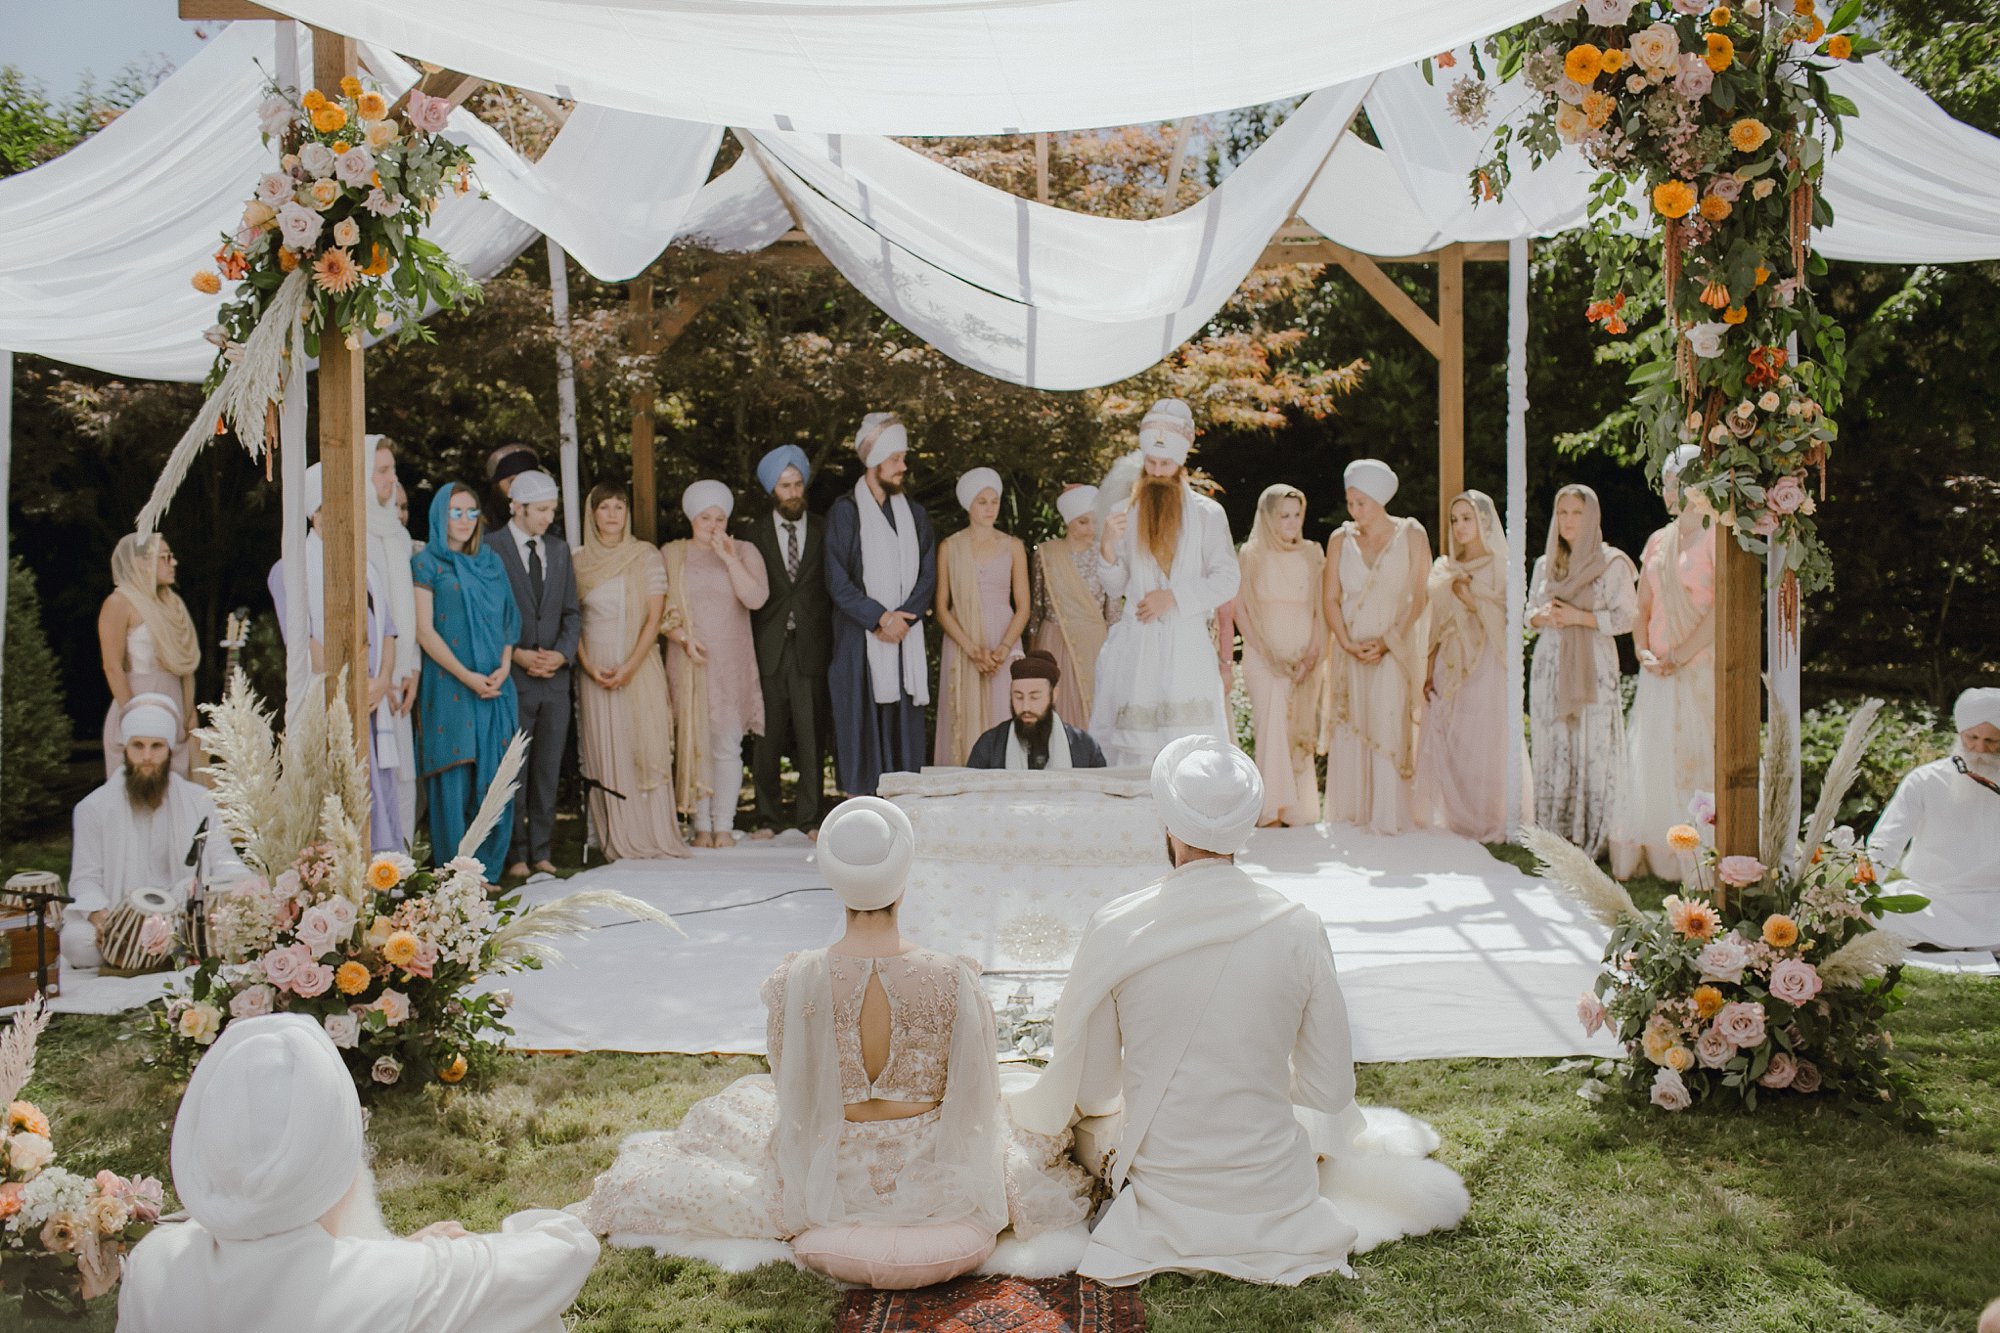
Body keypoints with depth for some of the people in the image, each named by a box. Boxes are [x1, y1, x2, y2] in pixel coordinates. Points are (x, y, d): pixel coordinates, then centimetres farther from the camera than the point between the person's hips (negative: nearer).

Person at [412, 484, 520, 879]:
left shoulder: (491, 562, 15)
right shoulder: (427, 564, 1)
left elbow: (508, 618, 13)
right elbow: (424, 631, -6)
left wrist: (504, 666, -5)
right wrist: (467, 676, -14)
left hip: (495, 686, 5)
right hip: (449, 686, -4)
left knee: (494, 779, 3)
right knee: (454, 782, -4)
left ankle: (488, 871, 10)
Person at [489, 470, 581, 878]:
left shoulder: (559, 550, 13)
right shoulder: (491, 550, -5)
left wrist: (562, 653, -3)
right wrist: (516, 655, -14)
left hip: (555, 676, 5)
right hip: (513, 677, -5)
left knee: (548, 772, 8)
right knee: (513, 772, 1)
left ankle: (541, 851, 15)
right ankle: (516, 854, 9)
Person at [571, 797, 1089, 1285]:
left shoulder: (796, 981, -20)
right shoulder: (953, 979, -23)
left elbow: (791, 1093, -5)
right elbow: (978, 1096, -10)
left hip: (828, 1184, 1)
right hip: (938, 1184, -1)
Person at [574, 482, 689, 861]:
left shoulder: (646, 555, 2)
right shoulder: (579, 562, 7)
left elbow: (655, 617, -3)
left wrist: (629, 667, -12)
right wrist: (589, 666, -7)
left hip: (640, 668, -2)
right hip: (595, 670, 2)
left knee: (647, 746, -5)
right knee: (604, 754, 0)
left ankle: (655, 837, 1)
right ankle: (617, 842, 4)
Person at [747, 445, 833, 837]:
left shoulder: (823, 534, 9)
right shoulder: (757, 536, 9)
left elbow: (835, 592, 8)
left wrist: (833, 648, -1)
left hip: (811, 650, 0)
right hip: (769, 653, 0)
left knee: (812, 739, -1)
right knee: (767, 739, 1)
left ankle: (809, 820, 7)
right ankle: (767, 819, 10)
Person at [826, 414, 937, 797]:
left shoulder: (915, 516, 14)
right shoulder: (844, 512, 1)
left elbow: (928, 577, 8)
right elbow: (838, 581, -6)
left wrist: (901, 618, -8)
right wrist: (880, 617, -14)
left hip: (907, 639, 4)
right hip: (859, 641, -4)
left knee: (903, 728, 2)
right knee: (861, 725, -4)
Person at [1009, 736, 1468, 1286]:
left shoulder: (1114, 928, -16)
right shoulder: (1299, 927, -13)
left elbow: (1092, 1092, -5)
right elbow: (1330, 1090, -3)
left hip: (1161, 1192, -4)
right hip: (1275, 1194, 4)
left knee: (1088, 1123, 29)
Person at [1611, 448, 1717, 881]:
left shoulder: (1717, 536, -5)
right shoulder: (1658, 541, 15)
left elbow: (1723, 609, -14)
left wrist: (1679, 656, -14)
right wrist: (1645, 652, -1)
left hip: (1701, 670, -6)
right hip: (1658, 673, 6)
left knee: (1696, 760, -5)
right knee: (1649, 760, 5)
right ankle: (1648, 854, 12)